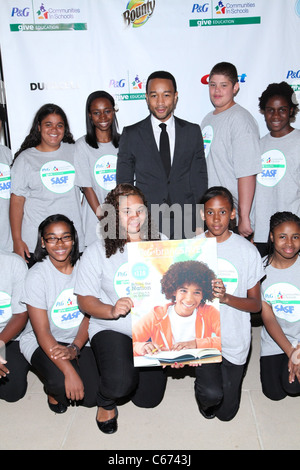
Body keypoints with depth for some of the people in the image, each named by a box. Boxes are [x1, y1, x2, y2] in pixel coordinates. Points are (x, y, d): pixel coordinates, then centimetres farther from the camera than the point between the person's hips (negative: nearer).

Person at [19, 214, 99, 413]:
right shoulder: (37, 275, -16)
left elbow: (89, 315, -2)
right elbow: (42, 332, -19)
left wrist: (74, 348, -20)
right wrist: (69, 371, -28)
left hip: (79, 339, 3)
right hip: (41, 342, -3)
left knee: (91, 397, -9)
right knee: (61, 383, -30)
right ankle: (53, 391, 8)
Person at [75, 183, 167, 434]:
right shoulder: (97, 252, -8)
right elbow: (85, 299, -6)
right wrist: (111, 310, -24)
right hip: (111, 328, -3)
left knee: (148, 399, 7)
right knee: (121, 382, -28)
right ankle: (106, 403, 11)